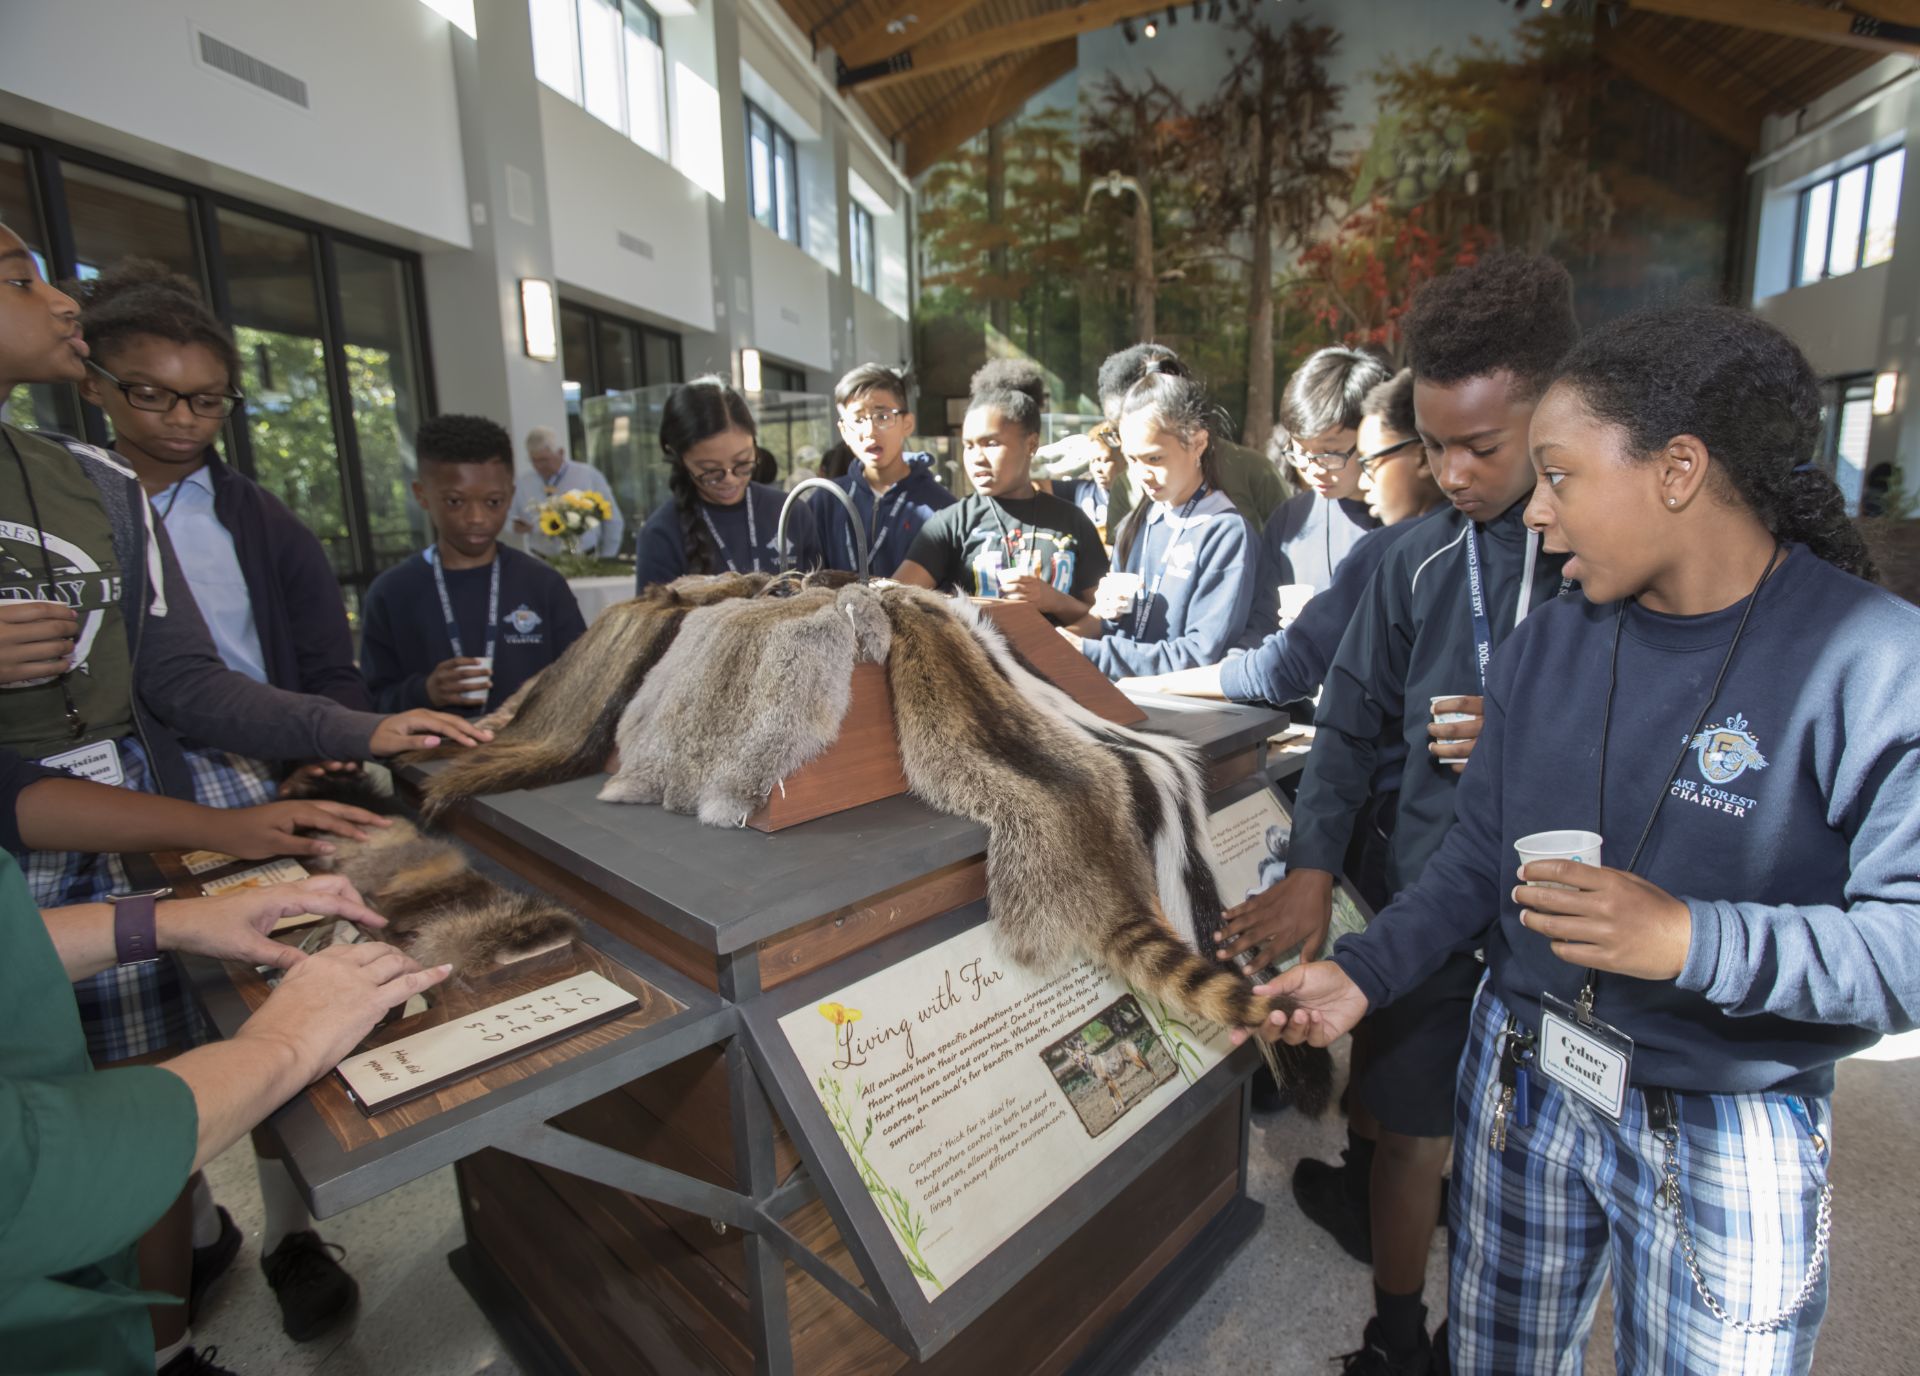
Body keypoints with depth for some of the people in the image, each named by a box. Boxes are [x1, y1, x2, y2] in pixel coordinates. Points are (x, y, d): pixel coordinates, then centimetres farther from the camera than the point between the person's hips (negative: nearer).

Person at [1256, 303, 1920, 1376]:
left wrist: (1694, 940, -32)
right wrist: (1361, 973, -5)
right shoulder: (1546, 646, -2)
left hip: (1726, 1136, -3)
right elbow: (1482, 857, 1)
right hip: (1522, 1078, 4)